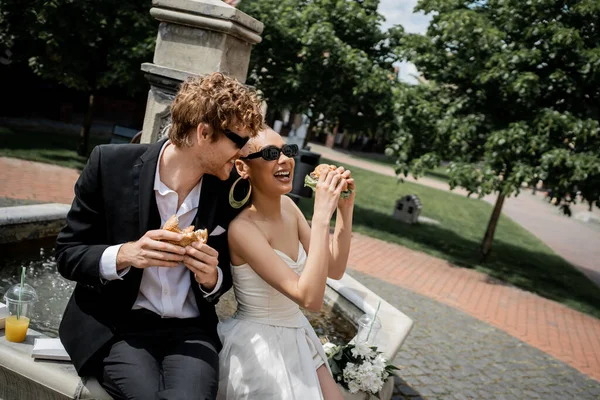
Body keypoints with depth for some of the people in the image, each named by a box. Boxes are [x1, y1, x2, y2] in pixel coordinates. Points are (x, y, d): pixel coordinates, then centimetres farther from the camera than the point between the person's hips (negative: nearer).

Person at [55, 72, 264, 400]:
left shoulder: (230, 193, -1)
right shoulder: (111, 164, -9)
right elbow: (67, 254, -2)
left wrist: (211, 278, -12)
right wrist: (124, 255, -21)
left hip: (190, 329, 2)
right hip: (117, 325, -1)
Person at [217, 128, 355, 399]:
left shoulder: (287, 206, -2)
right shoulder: (242, 227, -25)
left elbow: (334, 269, 1)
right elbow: (309, 298, -32)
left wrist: (345, 208, -10)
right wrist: (321, 214, -35)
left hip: (296, 338, 8)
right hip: (260, 346, -7)